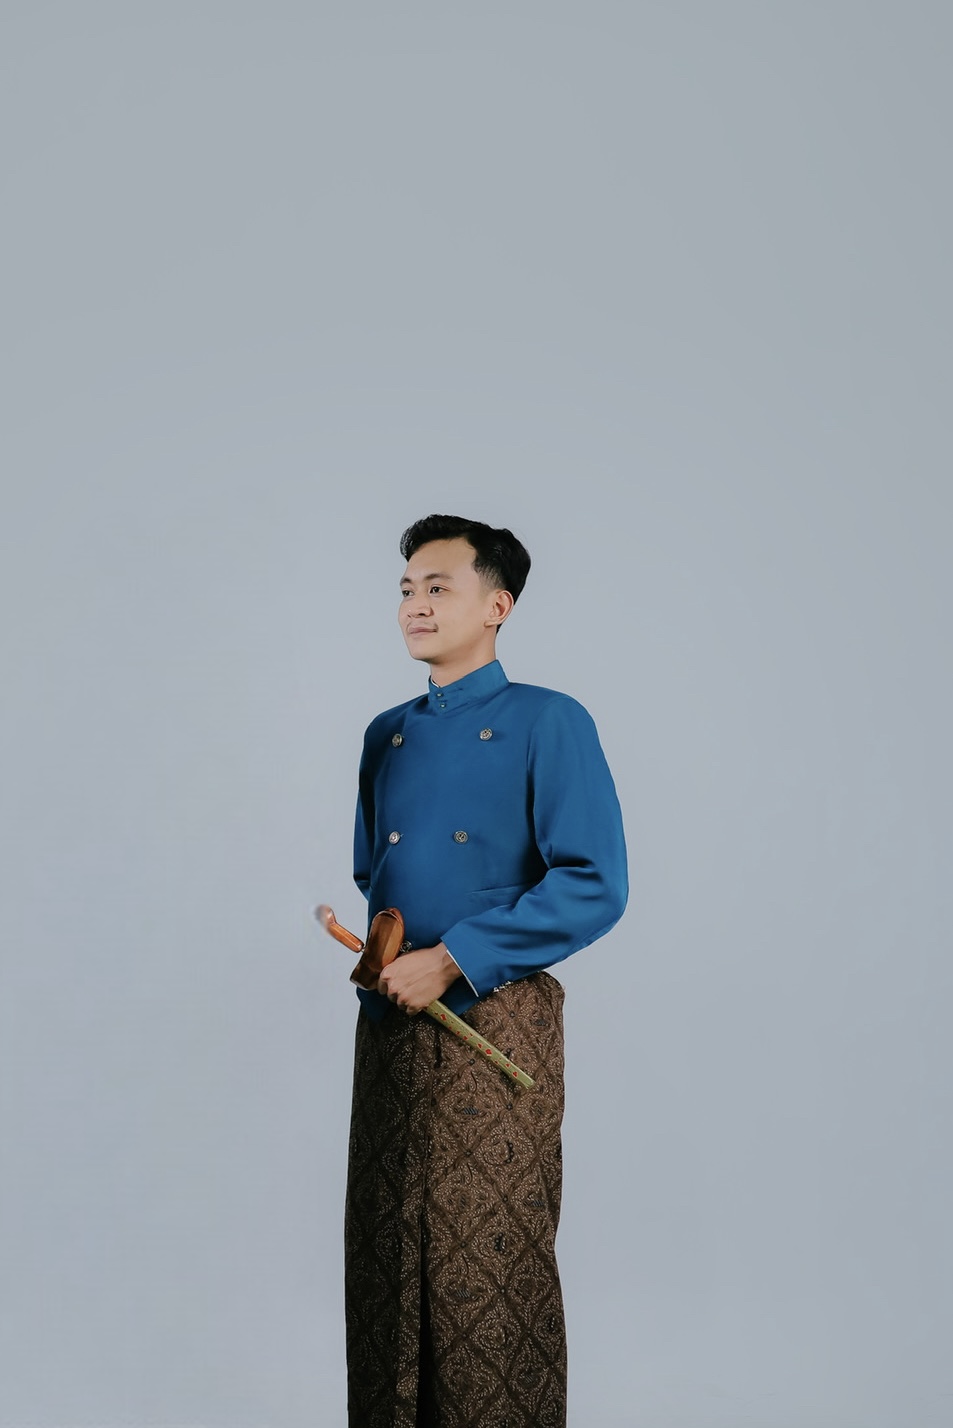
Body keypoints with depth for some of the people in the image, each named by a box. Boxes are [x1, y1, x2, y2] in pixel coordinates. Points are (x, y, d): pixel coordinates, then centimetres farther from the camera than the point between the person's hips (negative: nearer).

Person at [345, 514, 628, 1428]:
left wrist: (453, 959, -16)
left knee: (492, 1258, 1)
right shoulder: (386, 735, 13)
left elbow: (595, 888, -14)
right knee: (384, 1250, 11)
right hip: (389, 1025, 6)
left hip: (496, 1021, -6)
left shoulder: (548, 724, -6)